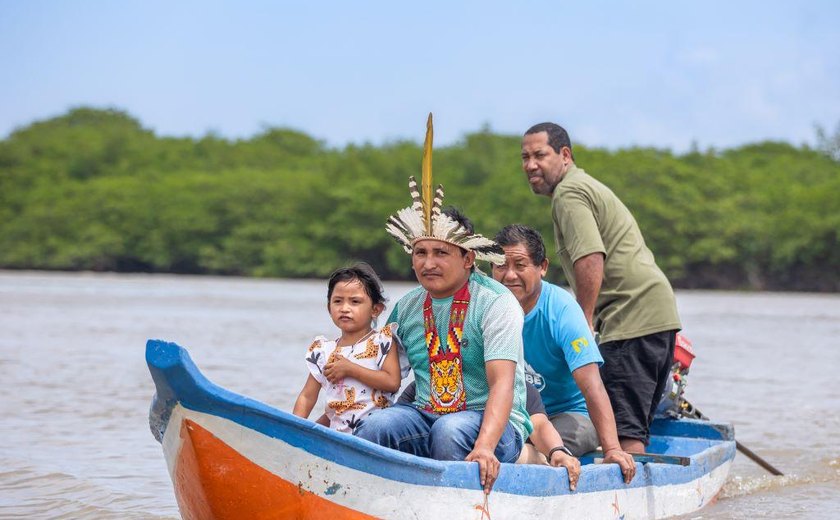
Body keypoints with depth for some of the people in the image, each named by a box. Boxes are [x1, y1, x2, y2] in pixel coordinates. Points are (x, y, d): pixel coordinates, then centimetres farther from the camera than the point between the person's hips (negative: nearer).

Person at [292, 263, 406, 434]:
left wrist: (350, 369, -10)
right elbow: (307, 396, 14)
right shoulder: (323, 351, 14)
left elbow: (393, 382, -10)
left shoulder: (383, 340, 2)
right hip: (338, 432, 4)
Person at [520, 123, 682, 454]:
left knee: (624, 428, -13)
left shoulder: (568, 194, -7)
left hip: (632, 321, -11)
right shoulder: (585, 185, 25)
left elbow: (591, 259, -21)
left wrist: (584, 322, -16)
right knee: (636, 425, 13)